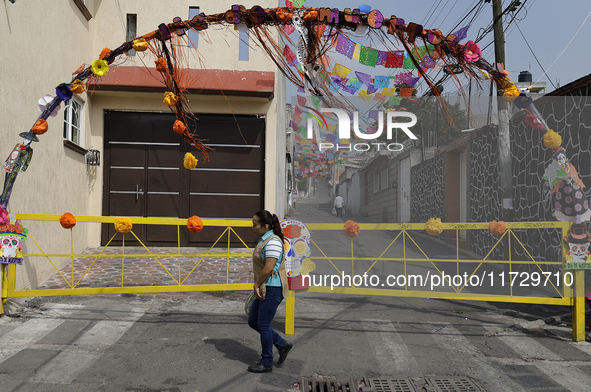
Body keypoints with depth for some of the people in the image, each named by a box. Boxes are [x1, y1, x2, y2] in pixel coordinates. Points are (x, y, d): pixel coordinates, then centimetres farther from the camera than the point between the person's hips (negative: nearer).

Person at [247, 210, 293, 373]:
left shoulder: (273, 242, -19)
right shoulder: (263, 239, 13)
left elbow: (268, 269, -24)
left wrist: (256, 285, -13)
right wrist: (257, 286, 13)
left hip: (272, 289, -10)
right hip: (264, 289, 10)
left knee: (263, 325, -1)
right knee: (253, 322, 14)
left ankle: (266, 363, 14)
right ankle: (282, 344, 25)